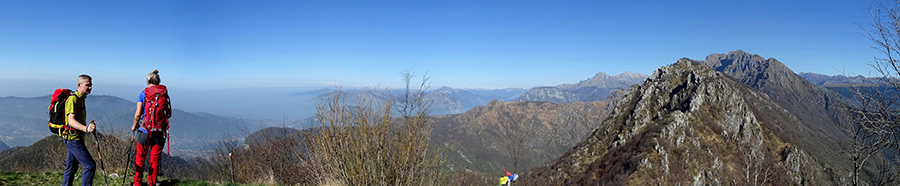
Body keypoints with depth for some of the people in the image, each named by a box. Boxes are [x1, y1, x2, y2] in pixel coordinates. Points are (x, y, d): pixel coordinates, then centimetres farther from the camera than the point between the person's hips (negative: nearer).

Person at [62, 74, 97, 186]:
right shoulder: (73, 99, -17)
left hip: (74, 139, 10)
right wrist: (85, 128, -44)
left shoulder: (81, 99, 14)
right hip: (73, 139, -10)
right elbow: (71, 121, -29)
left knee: (71, 168, 16)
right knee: (90, 165, -12)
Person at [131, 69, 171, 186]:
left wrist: (134, 126, 9)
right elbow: (169, 113, 5)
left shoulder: (143, 94, -5)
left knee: (140, 158, 14)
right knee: (155, 160, 9)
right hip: (160, 132, 1)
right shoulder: (165, 94, 0)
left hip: (145, 130, -1)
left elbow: (138, 113, -8)